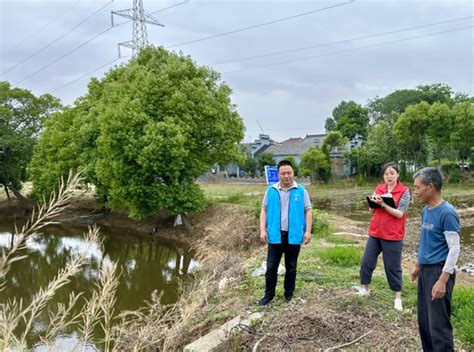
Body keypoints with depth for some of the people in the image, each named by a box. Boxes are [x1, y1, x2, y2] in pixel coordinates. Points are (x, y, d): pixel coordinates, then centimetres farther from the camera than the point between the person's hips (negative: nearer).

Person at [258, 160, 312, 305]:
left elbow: (308, 211, 2)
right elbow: (264, 210, 4)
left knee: (291, 267, 13)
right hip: (275, 235, 1)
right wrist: (262, 230, -4)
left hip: (294, 235, 0)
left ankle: (289, 293, 28)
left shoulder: (301, 191, -1)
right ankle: (269, 294, 21)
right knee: (271, 267, 7)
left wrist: (308, 231, -6)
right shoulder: (271, 190, 1)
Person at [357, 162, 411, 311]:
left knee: (393, 267, 4)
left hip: (393, 235, -4)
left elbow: (399, 214, -16)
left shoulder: (404, 191, -8)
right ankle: (365, 288, 28)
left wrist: (383, 204, -25)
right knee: (366, 262, 8)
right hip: (375, 233, 5)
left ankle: (398, 297, 20)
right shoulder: (379, 188, 5)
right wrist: (373, 202, -11)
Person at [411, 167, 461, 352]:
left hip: (439, 271, -8)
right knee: (424, 320, 16)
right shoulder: (426, 210, 8)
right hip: (425, 270, 8)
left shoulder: (447, 213, -17)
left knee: (438, 324, -2)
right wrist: (418, 265, 22)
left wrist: (442, 280, -23)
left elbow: (454, 248, -19)